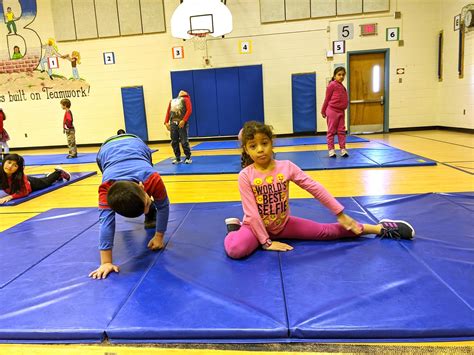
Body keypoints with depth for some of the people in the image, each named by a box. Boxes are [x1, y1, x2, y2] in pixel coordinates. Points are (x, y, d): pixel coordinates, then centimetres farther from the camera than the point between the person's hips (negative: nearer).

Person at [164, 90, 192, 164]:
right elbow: (168, 112, 20)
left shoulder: (186, 99, 13)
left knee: (184, 141, -7)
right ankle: (177, 158, 12)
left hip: (182, 123, -4)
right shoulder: (172, 101, 28)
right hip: (173, 123, 4)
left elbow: (189, 110, -2)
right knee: (174, 142, 2)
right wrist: (166, 122, 5)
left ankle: (188, 157, 4)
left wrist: (183, 120, -14)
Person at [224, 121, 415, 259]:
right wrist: (266, 242, -19)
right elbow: (252, 213, -18)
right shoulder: (245, 176, -20)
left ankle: (380, 228, 9)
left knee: (326, 231, -4)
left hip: (283, 224, 2)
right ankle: (234, 228, -1)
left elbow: (315, 188, -10)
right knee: (235, 250, -33)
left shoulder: (286, 167, -14)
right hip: (257, 226, -2)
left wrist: (341, 215, -9)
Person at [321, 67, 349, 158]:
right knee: (331, 131, 1)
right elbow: (327, 99, -5)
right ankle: (331, 150, 6)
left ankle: (343, 149, 11)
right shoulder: (332, 85, -8)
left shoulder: (342, 86, 12)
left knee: (341, 131, 7)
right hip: (332, 110, -7)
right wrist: (323, 111, -1)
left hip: (341, 111, 7)